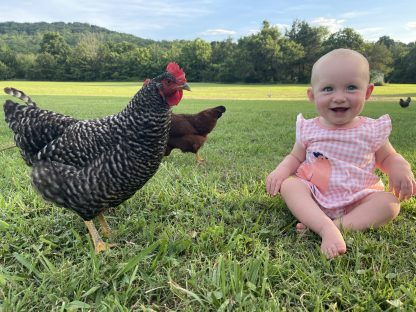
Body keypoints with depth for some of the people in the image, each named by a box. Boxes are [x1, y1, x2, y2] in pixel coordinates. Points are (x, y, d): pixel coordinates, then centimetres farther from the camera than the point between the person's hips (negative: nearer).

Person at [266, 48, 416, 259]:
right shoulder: (309, 130, -2)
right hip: (313, 198, 0)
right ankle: (327, 228, -41)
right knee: (288, 185, -25)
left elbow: (388, 157, 13)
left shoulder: (372, 130, -2)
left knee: (390, 202, -22)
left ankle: (339, 225, -33)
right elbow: (295, 157, 9)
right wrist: (281, 170, -13)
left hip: (358, 200, 0)